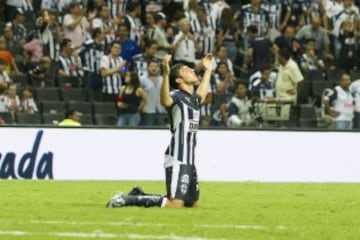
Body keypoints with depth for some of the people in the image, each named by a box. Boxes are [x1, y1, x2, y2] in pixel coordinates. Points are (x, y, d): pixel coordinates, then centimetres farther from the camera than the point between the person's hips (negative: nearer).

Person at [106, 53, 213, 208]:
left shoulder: (193, 98, 15)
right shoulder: (176, 96, -12)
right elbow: (165, 101, -38)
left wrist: (208, 70, 45)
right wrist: (165, 74, -51)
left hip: (189, 161, 9)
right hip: (177, 161, -9)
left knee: (192, 203, 15)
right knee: (175, 204, -19)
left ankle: (140, 196, 23)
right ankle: (126, 200, -10)